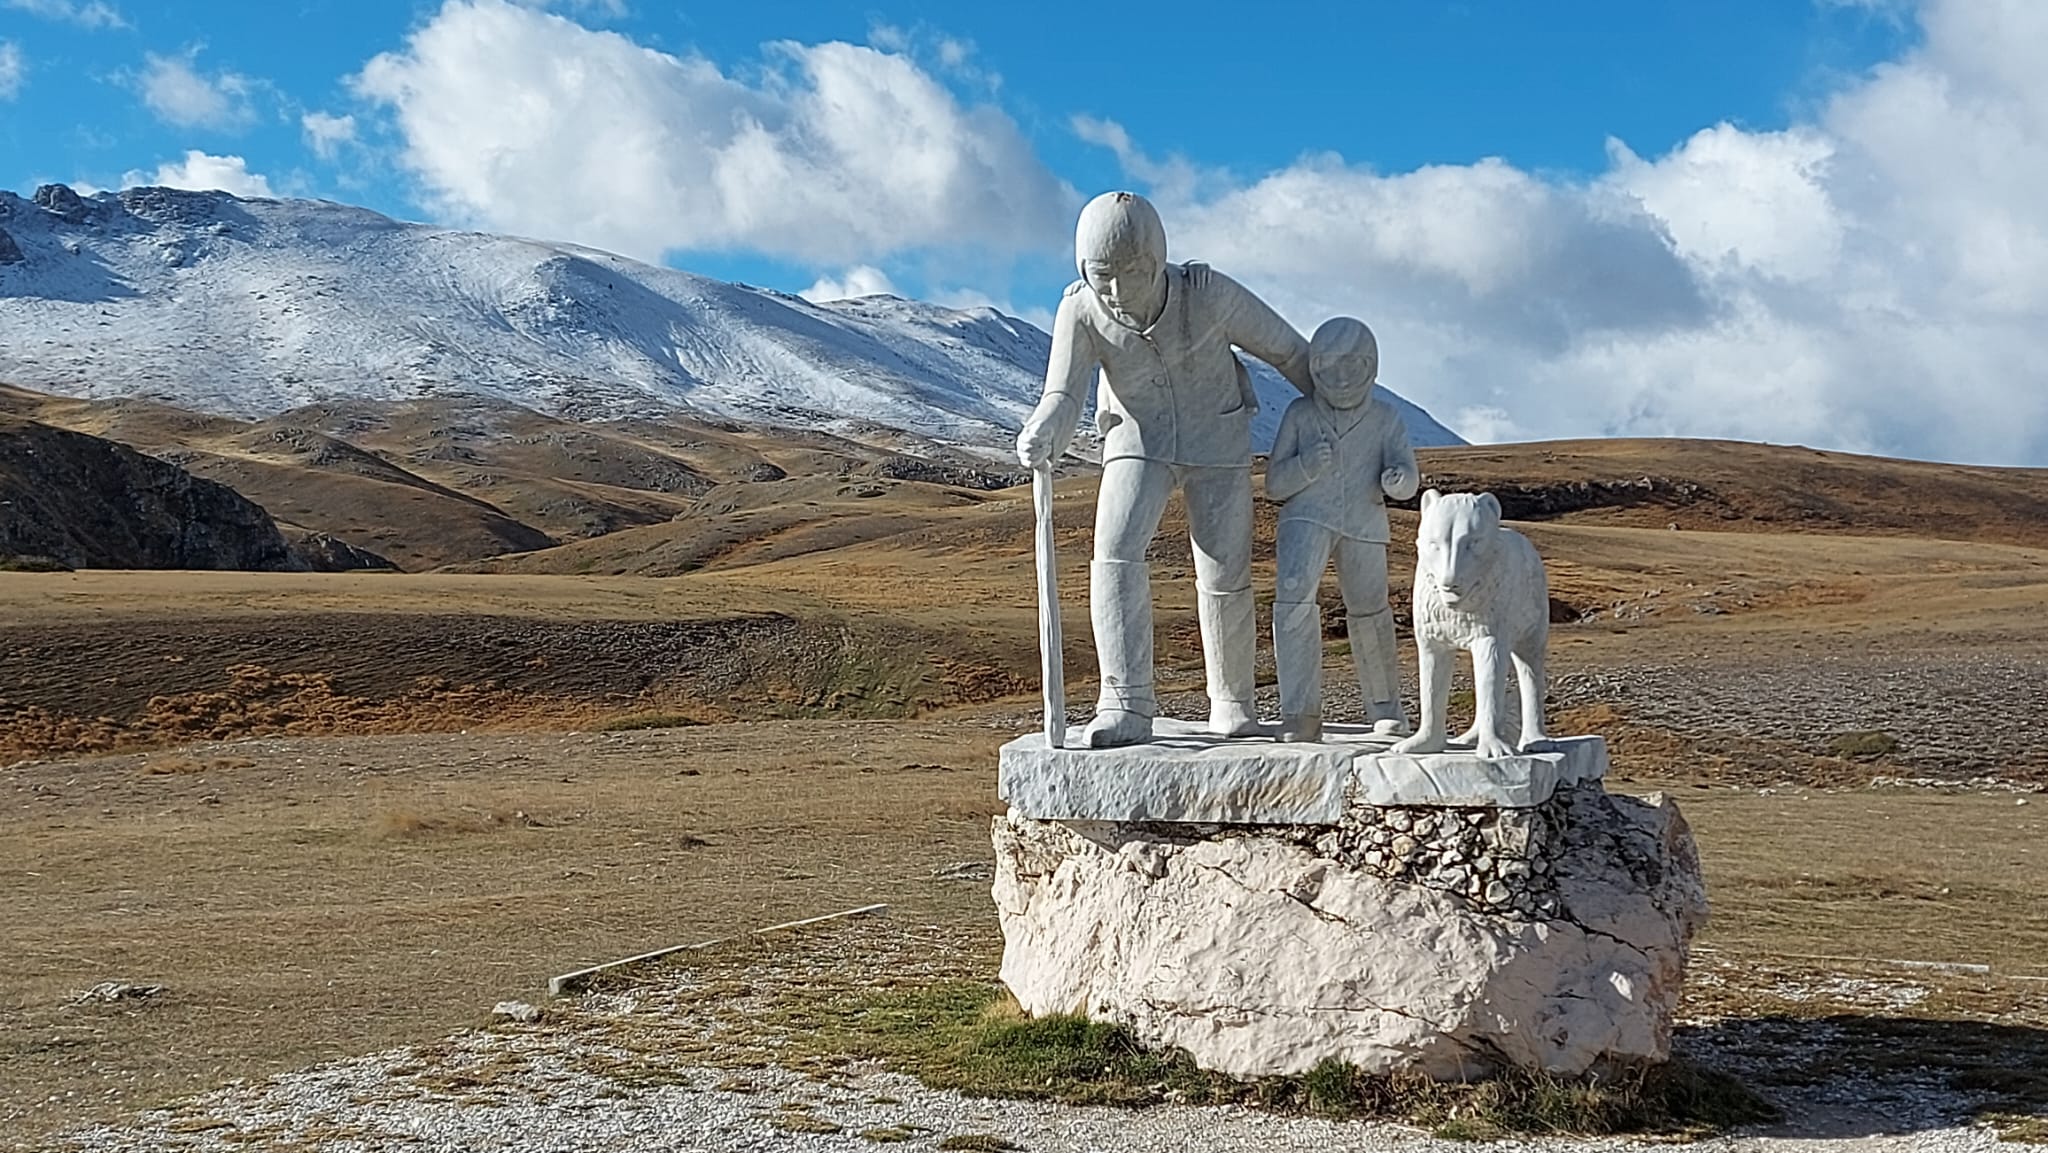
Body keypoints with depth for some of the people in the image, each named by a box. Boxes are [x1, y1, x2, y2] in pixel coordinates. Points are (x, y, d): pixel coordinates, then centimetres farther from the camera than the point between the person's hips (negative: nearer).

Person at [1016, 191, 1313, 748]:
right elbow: (1063, 397, -23)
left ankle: (1233, 701, 23)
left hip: (1217, 440, -1)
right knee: (1116, 553, -20)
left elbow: (1287, 350, -12)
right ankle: (1126, 709, -21)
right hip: (1139, 444, 1)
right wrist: (1041, 436, -48)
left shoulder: (1208, 293, -27)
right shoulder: (1081, 310, -23)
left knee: (1225, 576, 0)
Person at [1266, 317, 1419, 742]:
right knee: (1293, 596, -24)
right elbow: (1275, 484, 3)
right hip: (1306, 517, -2)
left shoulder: (1385, 419, 5)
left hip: (1363, 524, 2)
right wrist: (1307, 466, -18)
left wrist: (1397, 479, -29)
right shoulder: (1299, 414, 3)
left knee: (1369, 613, 13)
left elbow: (1408, 479, -4)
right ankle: (1301, 714, -24)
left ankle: (1384, 707, 35)